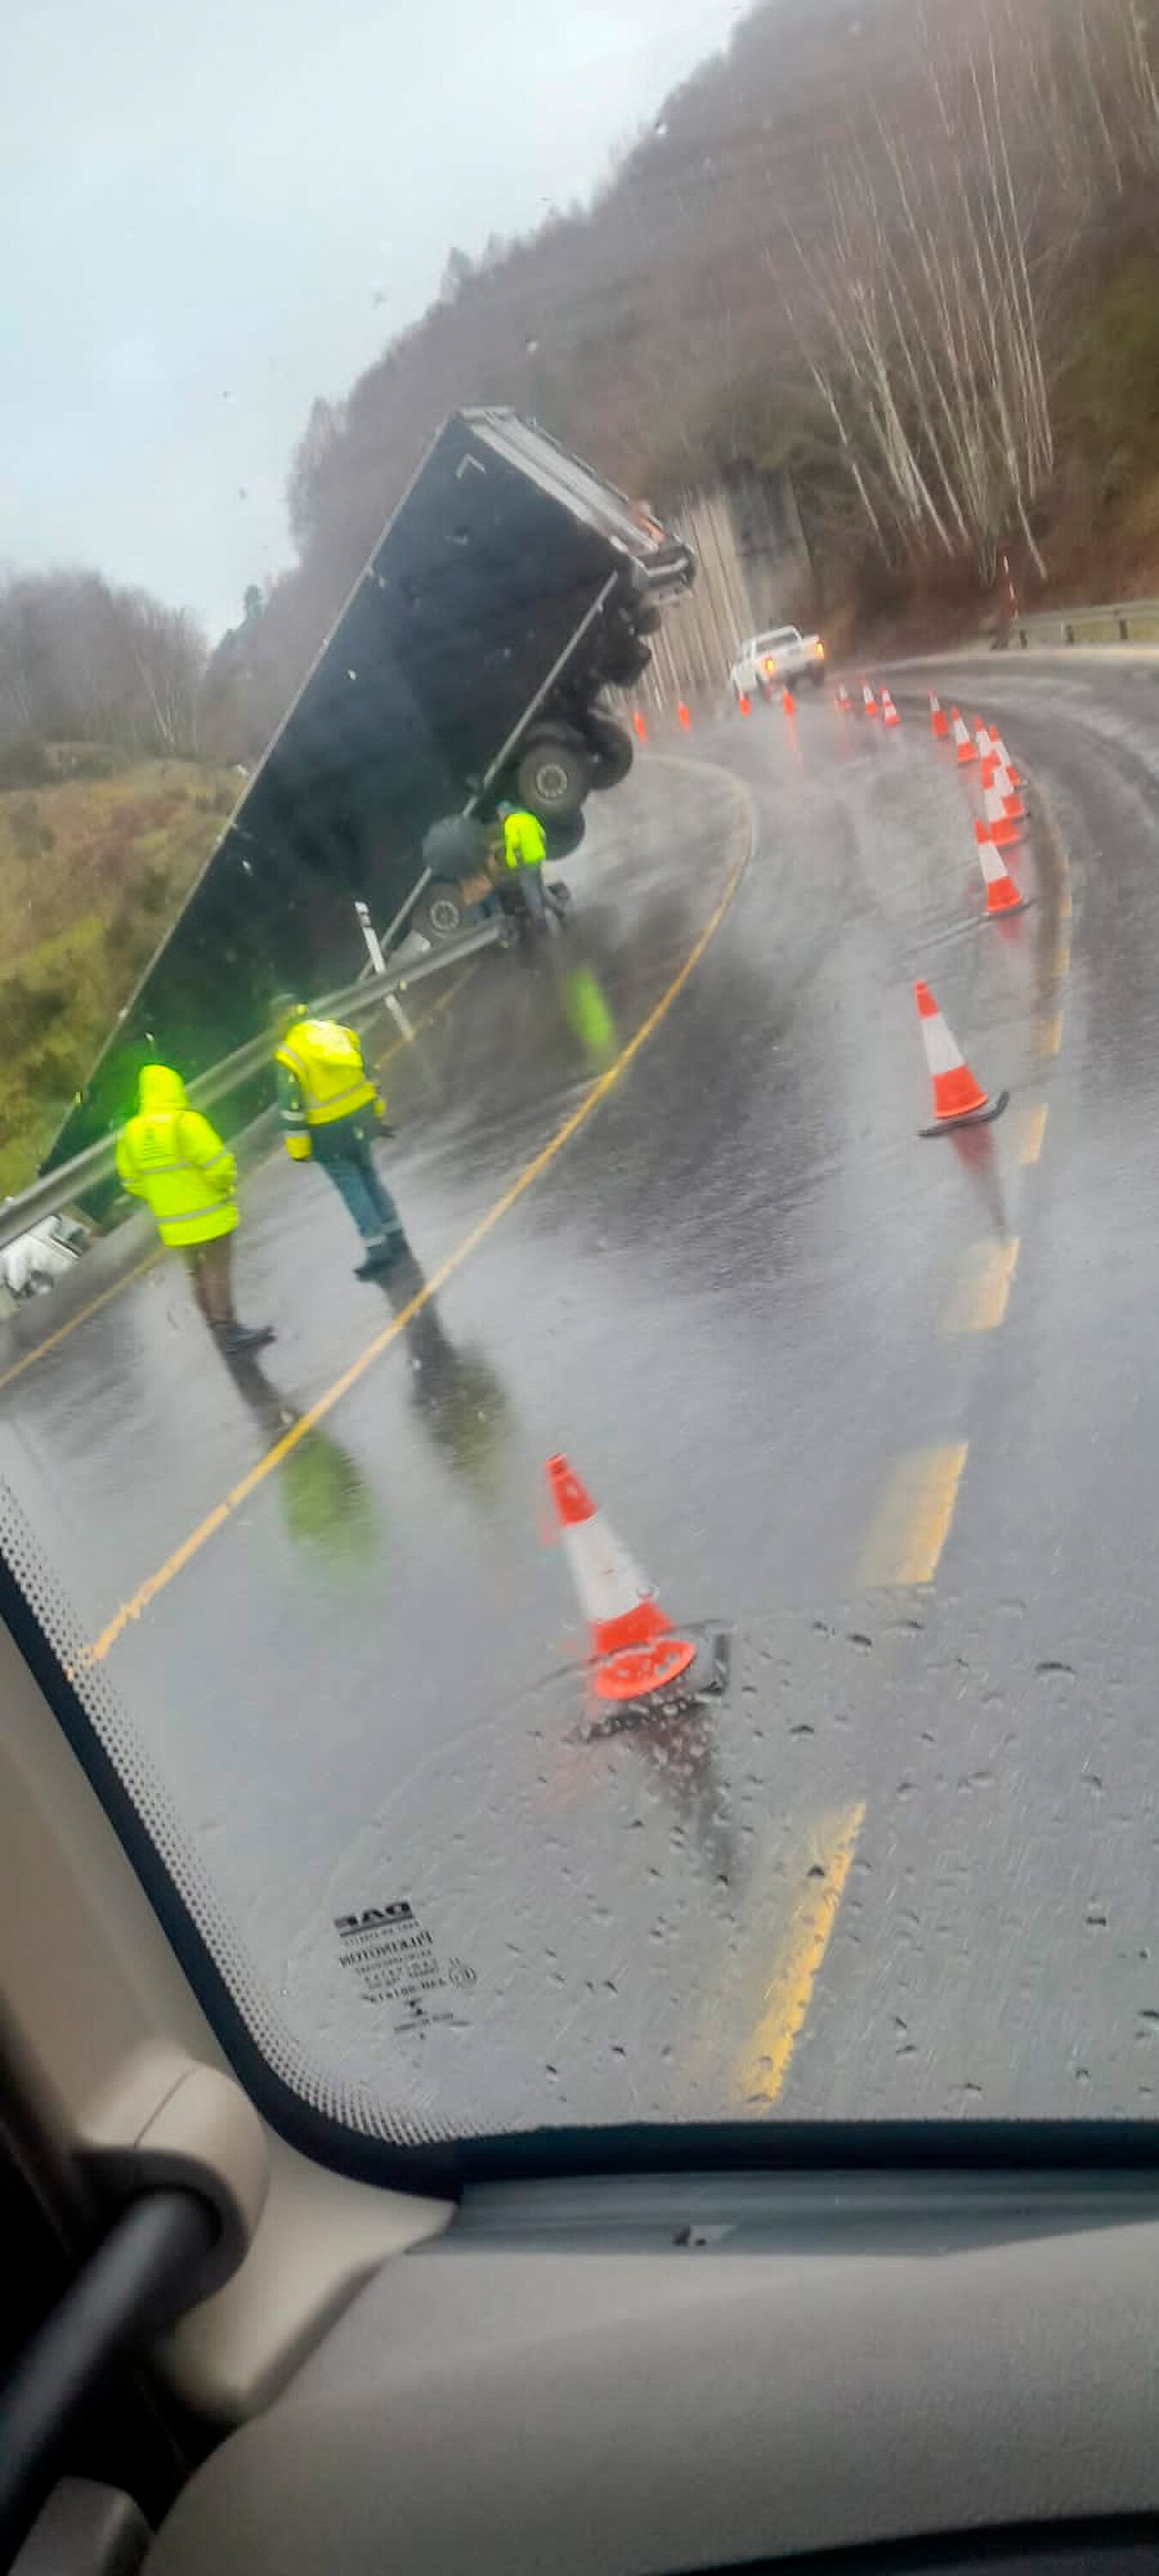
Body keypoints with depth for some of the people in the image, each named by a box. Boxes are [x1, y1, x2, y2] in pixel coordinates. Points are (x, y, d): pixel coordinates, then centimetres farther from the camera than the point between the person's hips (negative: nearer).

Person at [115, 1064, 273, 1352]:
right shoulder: (185, 1122, -20)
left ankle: (218, 1327, 28)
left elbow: (132, 1182, 5)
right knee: (218, 1272, 4)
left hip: (173, 1222, 6)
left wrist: (163, 1200, 15)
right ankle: (227, 1329, 8)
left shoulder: (131, 1131, 0)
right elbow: (218, 1163, -22)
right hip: (209, 1215, -6)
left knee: (199, 1273, 19)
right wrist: (227, 1187, -3)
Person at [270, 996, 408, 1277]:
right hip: (361, 1117, 6)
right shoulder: (337, 1032, 3)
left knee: (351, 1187, 3)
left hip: (329, 1133, -6)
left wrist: (297, 1146, -9)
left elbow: (291, 1105, -16)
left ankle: (377, 1249, 3)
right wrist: (377, 1112, 22)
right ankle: (395, 1236, 28)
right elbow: (366, 1073, 11)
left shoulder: (288, 1056, -15)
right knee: (369, 1177, 21)